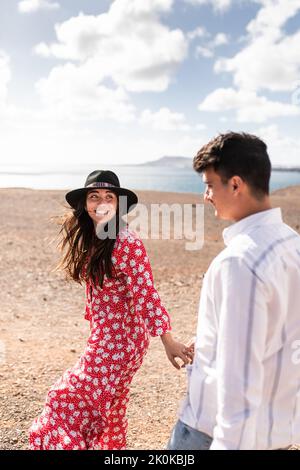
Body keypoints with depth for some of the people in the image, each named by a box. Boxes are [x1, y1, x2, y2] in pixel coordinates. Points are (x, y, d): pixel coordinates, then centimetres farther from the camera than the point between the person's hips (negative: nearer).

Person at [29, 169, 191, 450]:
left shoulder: (128, 243, -21)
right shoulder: (90, 239, 4)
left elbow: (145, 294, -23)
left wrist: (168, 340, -26)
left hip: (120, 339, -7)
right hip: (104, 336, 8)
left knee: (69, 401, 2)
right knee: (111, 407, 21)